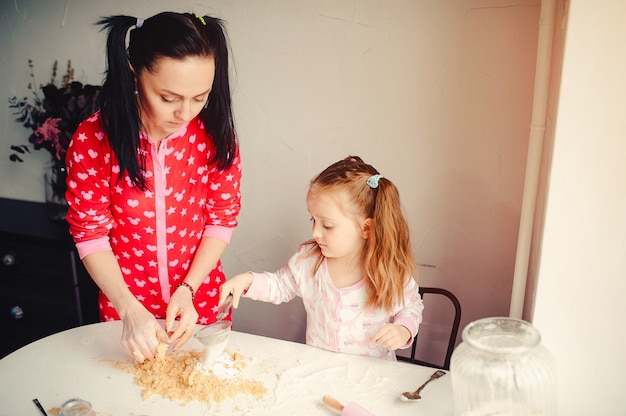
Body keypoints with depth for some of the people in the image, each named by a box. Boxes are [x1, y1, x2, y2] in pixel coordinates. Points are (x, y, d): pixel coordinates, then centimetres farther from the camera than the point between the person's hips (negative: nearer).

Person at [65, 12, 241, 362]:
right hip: (126, 305, 0)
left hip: (203, 303, 1)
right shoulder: (93, 140, -20)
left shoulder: (214, 134, -17)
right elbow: (90, 232, -13)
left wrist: (187, 290, -17)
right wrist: (130, 310, -22)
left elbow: (222, 218, -8)